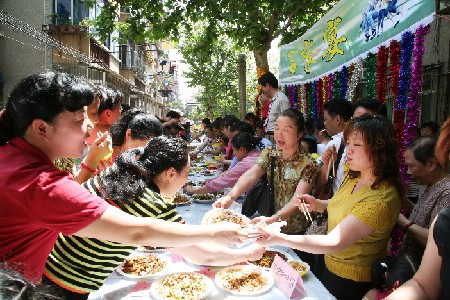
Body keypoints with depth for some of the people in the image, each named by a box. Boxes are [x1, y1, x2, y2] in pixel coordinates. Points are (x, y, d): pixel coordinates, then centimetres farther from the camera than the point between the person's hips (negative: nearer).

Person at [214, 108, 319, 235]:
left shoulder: (307, 165, -15)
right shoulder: (269, 153, -2)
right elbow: (251, 176, -18)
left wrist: (273, 218, -44)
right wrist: (230, 197, -36)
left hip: (294, 232, -3)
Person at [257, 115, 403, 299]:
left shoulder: (380, 200, -30)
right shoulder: (354, 177, -3)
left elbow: (334, 242, -34)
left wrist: (280, 239, -41)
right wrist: (317, 204, -8)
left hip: (352, 284, -7)